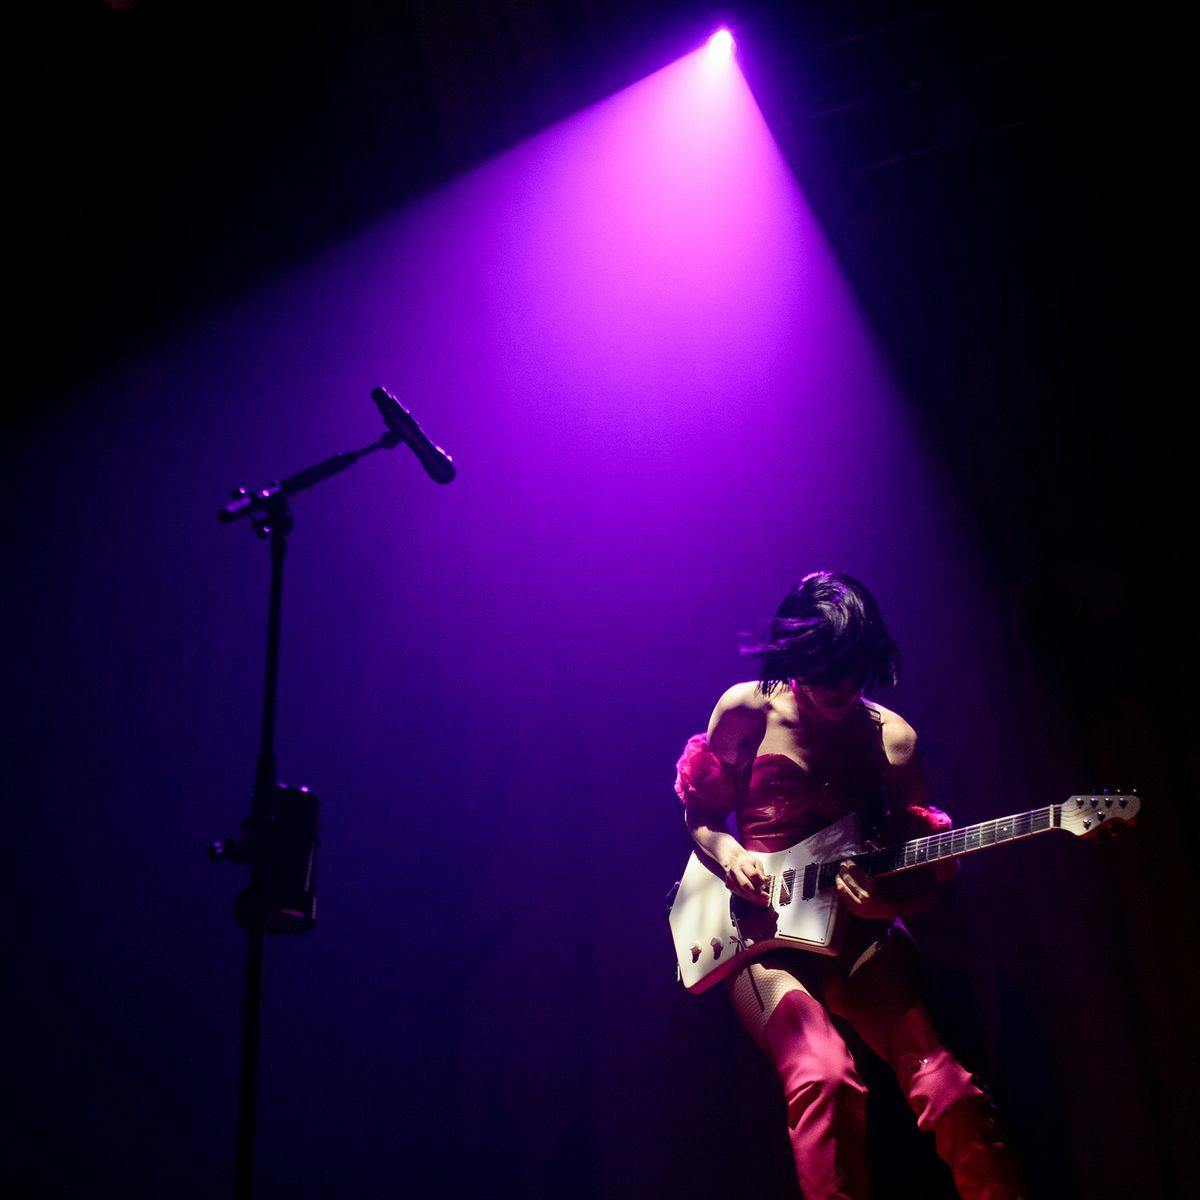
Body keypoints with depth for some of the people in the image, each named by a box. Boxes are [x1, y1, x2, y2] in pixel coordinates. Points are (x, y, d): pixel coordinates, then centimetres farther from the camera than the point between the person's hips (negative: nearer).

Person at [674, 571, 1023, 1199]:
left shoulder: (892, 737, 6)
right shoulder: (746, 711, 1)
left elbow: (923, 875, 12)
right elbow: (699, 813, 14)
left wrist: (887, 901, -11)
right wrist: (728, 854, -7)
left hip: (860, 929, 2)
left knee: (941, 1079, -22)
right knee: (825, 1077, -31)